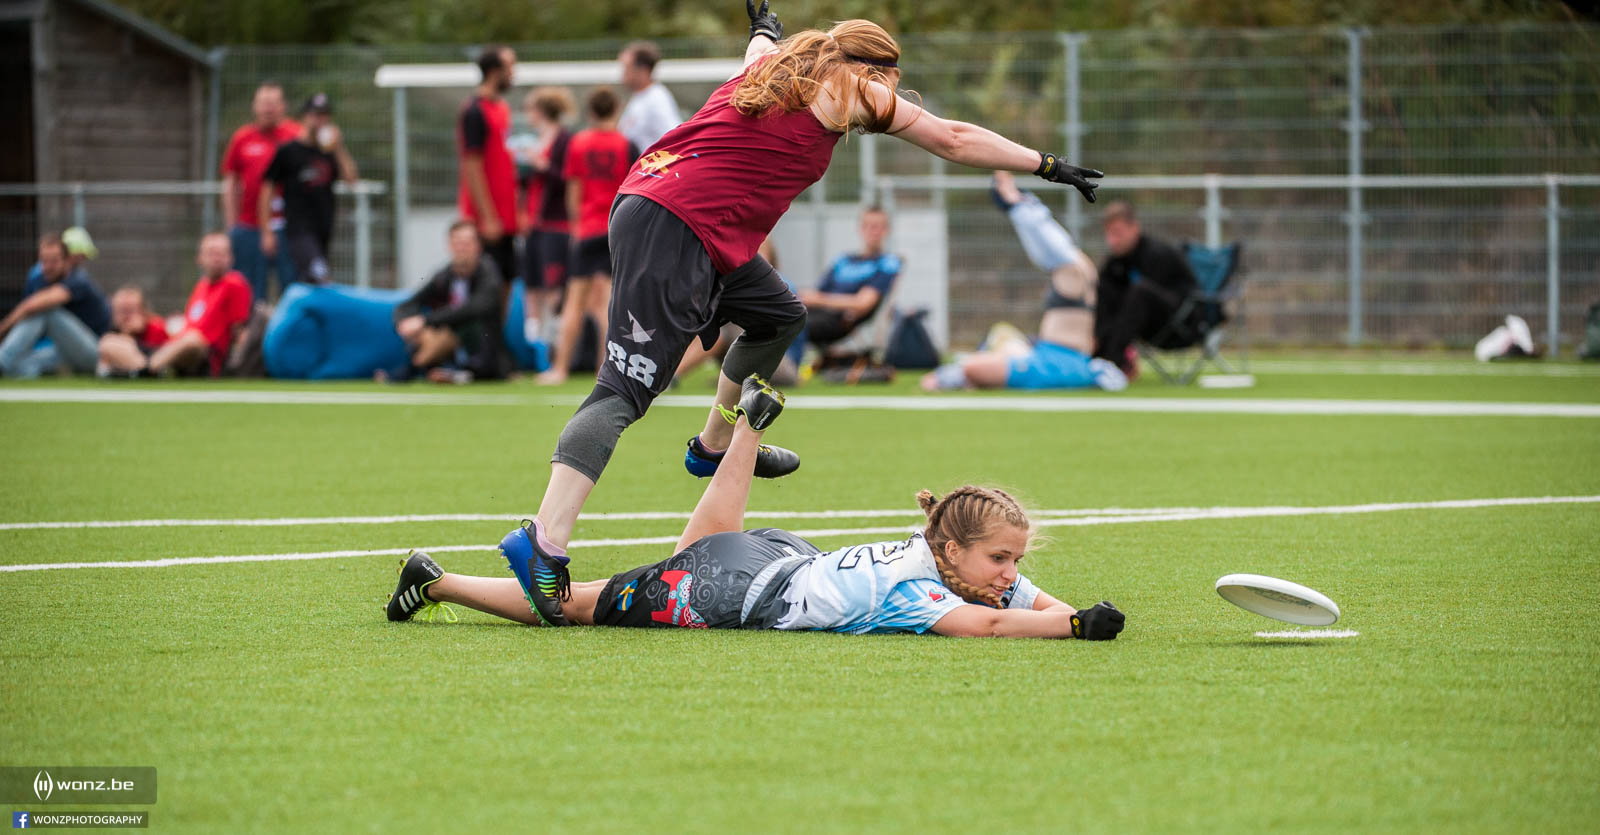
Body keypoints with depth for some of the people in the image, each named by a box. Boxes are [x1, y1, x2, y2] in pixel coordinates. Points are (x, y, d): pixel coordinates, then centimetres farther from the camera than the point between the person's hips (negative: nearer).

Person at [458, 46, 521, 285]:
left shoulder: (502, 107, 14)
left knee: (506, 281, 9)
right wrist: (488, 218, -18)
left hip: (505, 218, 9)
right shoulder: (475, 111, -13)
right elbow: (472, 168, -16)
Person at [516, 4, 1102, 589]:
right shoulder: (857, 91, 3)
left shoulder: (773, 66, 22)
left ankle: (714, 447, 41)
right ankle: (545, 544, -30)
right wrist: (1047, 165, 21)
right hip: (674, 235, -9)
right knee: (624, 393, -18)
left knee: (779, 317, 27)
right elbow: (955, 140, 11)